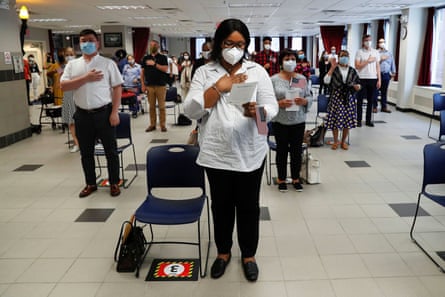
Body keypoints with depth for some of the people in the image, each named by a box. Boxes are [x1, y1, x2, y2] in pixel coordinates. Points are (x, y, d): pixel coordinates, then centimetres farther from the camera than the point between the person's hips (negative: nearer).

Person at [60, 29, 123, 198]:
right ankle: (90, 184, 27)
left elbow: (117, 87, -3)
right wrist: (86, 78, -12)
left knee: (110, 150, 5)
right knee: (86, 152, 12)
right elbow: (64, 86, -2)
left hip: (104, 112, -3)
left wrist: (114, 112, -11)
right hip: (82, 114, 3)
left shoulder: (108, 63, 1)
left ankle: (114, 183, 18)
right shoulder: (72, 65, 9)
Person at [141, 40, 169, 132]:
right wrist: (143, 85, 3)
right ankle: (152, 124, 13)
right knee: (151, 106, 5)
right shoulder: (145, 58, 13)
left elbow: (165, 69, -9)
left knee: (161, 106, -1)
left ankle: (163, 125, 6)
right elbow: (142, 72, 11)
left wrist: (155, 64, -15)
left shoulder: (163, 58, 5)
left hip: (161, 85, -2)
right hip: (149, 86, 2)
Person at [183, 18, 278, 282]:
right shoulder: (204, 72, 2)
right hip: (216, 154, 0)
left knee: (249, 207, 12)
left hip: (250, 154, 0)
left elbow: (272, 107, -2)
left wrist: (257, 111, -25)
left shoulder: (257, 71, 3)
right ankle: (223, 252, 37)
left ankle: (249, 255, 33)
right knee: (221, 206, 15)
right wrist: (219, 87, -15)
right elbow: (191, 110, -8)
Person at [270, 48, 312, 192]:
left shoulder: (302, 79, 6)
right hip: (280, 121, -2)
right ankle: (281, 179, 21)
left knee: (297, 150, 9)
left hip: (298, 121, 2)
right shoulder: (274, 80, -2)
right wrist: (279, 103, -20)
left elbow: (309, 97, 8)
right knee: (282, 150, 7)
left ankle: (296, 179, 24)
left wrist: (304, 101, -13)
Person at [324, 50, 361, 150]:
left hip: (349, 99, 2)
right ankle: (335, 141, 19)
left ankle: (343, 141, 22)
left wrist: (353, 85, -11)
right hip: (336, 98, -2)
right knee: (335, 121, 1)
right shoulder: (334, 70, 2)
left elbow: (359, 87, 11)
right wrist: (332, 67, -14)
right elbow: (326, 81, -16)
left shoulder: (352, 71, 8)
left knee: (347, 121, 5)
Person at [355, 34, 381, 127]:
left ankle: (368, 120, 13)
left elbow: (378, 66, 10)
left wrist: (379, 79, 4)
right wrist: (368, 61, -12)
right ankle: (358, 120, 6)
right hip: (362, 79, -3)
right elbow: (357, 66, -7)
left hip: (373, 79, 3)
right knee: (360, 100, 1)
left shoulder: (376, 52, 10)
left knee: (370, 100, 6)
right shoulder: (359, 52, 1)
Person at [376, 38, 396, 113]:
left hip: (386, 74, 4)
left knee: (384, 91, 7)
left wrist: (393, 72, 15)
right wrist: (380, 59, -15)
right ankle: (374, 107, 3)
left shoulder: (389, 53, 15)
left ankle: (384, 107, 13)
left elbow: (392, 63, 17)